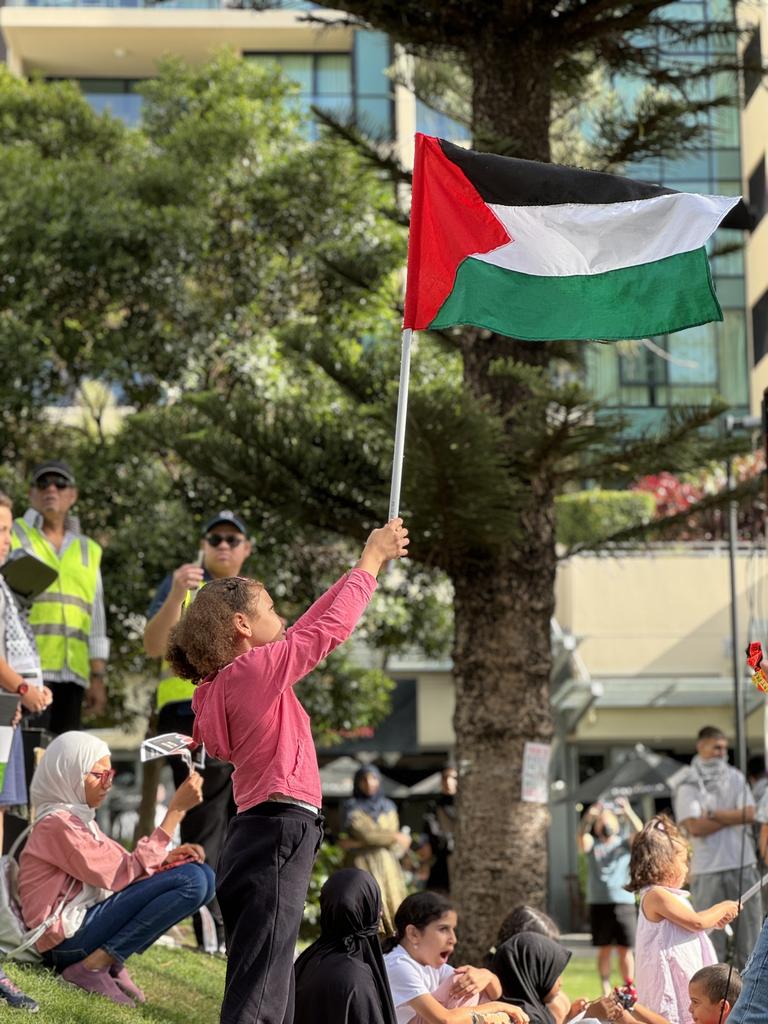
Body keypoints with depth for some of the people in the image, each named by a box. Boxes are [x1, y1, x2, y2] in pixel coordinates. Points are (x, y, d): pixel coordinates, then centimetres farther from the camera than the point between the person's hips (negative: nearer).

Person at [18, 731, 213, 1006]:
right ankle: (92, 967, -15)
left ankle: (112, 964, 0)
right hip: (67, 935, -10)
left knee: (202, 874, 5)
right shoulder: (58, 824, -15)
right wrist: (176, 810, -20)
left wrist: (166, 858, -8)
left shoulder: (79, 817, 16)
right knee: (190, 880, -20)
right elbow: (122, 875, -19)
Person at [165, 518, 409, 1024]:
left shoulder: (223, 684, 16)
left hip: (258, 836, 10)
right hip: (278, 835, -10)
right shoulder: (257, 668, -10)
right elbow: (330, 628, -6)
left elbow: (311, 627, 23)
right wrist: (373, 558, 7)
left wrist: (369, 565, 25)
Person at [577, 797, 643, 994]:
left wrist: (627, 812, -23)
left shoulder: (625, 842, 11)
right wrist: (590, 816, -28)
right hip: (599, 902, 0)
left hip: (624, 902, 0)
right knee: (604, 949, 2)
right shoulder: (592, 845, 11)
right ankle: (606, 991, 6)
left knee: (625, 950, -1)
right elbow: (581, 837, -10)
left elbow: (640, 833, -8)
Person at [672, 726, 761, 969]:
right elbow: (695, 827, -12)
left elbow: (749, 814, -3)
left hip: (743, 866, 3)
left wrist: (712, 815, -9)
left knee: (749, 925, 3)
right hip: (707, 869, -3)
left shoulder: (735, 778, 11)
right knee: (710, 933, -2)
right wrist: (733, 817, -5)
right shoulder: (687, 785, 0)